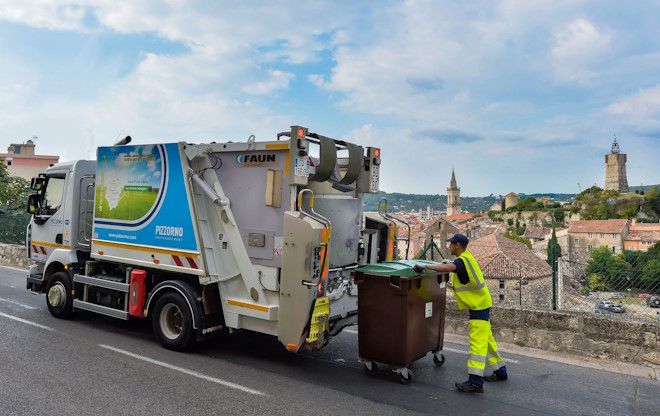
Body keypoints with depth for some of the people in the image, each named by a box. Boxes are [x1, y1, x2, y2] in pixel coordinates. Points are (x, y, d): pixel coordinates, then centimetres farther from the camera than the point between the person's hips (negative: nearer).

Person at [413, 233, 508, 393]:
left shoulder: (462, 261, -22)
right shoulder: (466, 257, 9)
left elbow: (446, 268, -41)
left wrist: (424, 266, -37)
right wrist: (450, 262, 18)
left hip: (479, 305, -10)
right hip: (479, 303, 10)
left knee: (477, 342, -11)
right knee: (486, 339, 19)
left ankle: (475, 382, -11)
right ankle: (500, 372, 31)